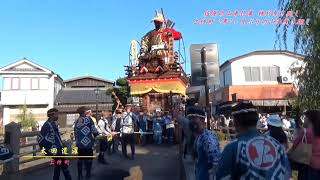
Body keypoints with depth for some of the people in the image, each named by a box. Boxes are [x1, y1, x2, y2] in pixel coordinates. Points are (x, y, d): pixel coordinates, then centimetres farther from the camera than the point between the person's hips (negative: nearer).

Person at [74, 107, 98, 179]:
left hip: (79, 143, 6)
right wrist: (97, 134, 6)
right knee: (89, 159, 9)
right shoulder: (88, 119, -10)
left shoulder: (77, 121, 8)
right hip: (87, 143, -6)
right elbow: (94, 130, -13)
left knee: (80, 159, 15)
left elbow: (75, 132, 14)